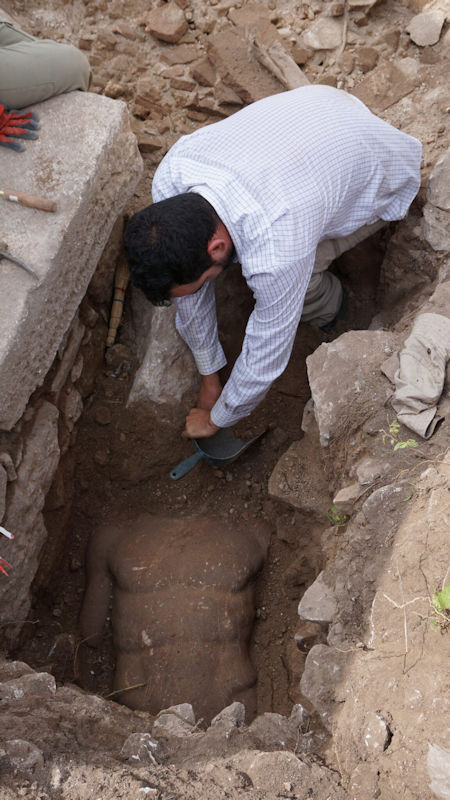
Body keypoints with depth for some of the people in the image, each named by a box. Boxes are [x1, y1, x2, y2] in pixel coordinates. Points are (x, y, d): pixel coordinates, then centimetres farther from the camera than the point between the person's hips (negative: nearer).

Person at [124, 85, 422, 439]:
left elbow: (263, 362, -28)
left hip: (382, 179, -5)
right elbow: (185, 276, -11)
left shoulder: (277, 255, -45)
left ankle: (325, 310, 10)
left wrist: (217, 418, -8)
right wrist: (209, 375, 1)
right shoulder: (169, 182, -27)